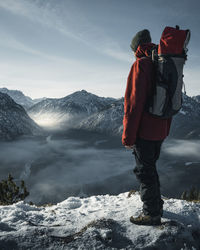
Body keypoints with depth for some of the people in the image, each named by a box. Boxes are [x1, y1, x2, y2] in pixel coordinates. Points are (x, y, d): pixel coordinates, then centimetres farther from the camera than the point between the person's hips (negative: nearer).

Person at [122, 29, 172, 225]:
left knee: (144, 171, 3)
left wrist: (127, 136, -15)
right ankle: (156, 205, 36)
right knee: (150, 167, 22)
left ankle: (151, 214, 16)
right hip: (160, 131, 9)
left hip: (144, 130, -8)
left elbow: (134, 103, -20)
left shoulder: (141, 64, -14)